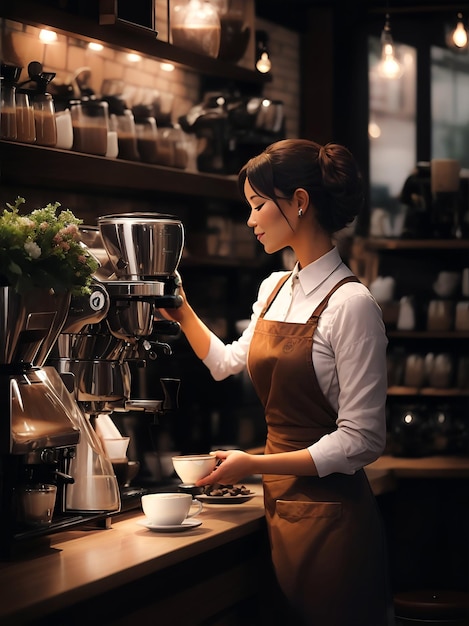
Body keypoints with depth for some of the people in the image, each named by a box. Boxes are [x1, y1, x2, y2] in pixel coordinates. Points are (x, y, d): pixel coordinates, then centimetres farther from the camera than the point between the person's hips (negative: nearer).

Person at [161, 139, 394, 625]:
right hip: (280, 504, 7)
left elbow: (361, 440, -19)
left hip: (329, 512, -7)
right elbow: (228, 363, 27)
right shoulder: (274, 289, 8)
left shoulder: (351, 304, -16)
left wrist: (255, 464, -17)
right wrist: (182, 314, 17)